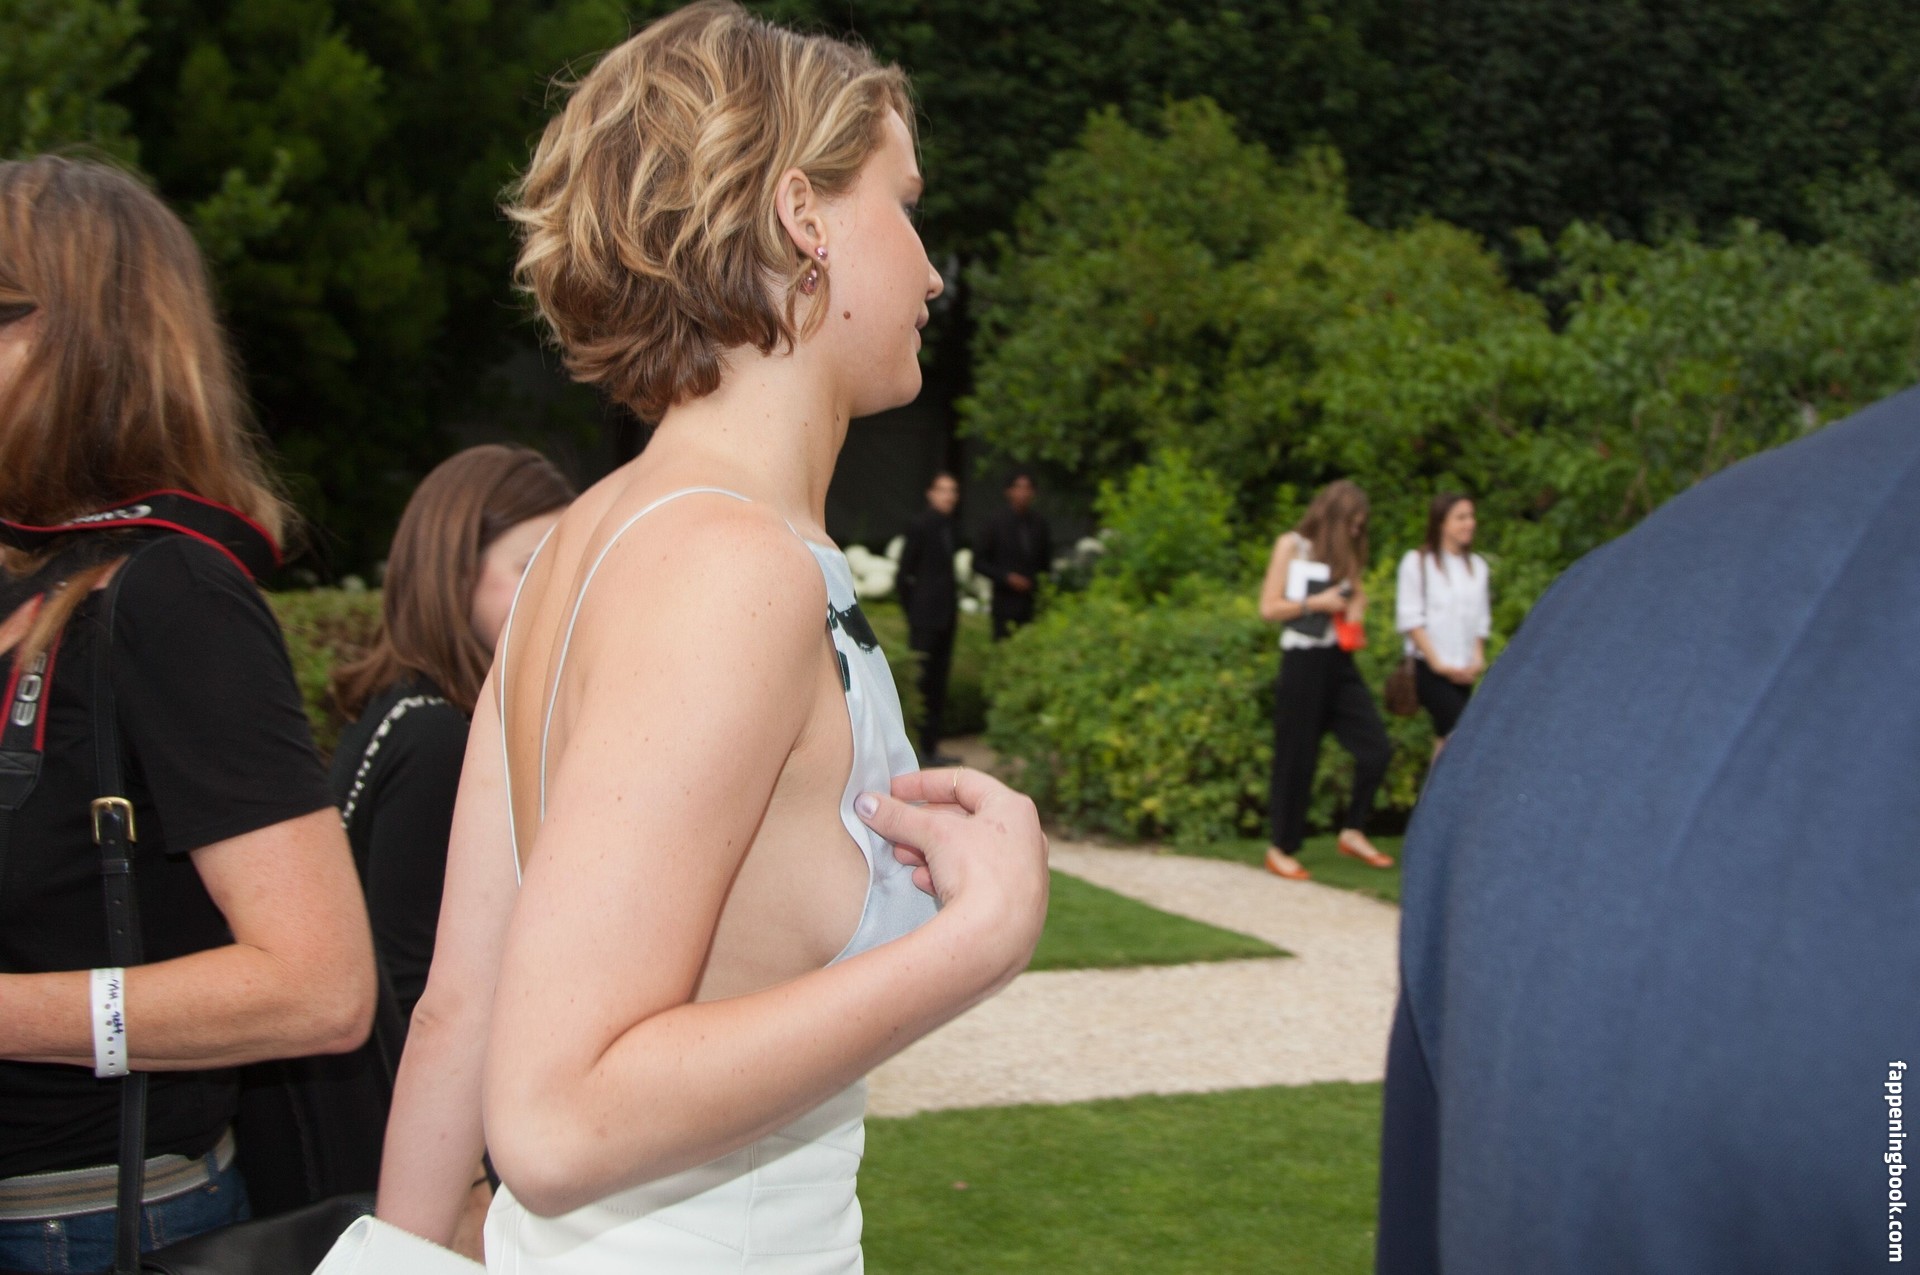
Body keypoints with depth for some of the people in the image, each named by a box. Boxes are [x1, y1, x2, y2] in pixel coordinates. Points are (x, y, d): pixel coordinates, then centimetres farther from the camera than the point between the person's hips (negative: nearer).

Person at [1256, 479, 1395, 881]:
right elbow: (1268, 608, -7)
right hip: (1303, 662, -6)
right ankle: (1281, 849, 12)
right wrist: (1316, 603, -12)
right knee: (1297, 759, -1)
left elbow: (1357, 597, 28)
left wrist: (1356, 611, 6)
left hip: (1339, 662, 6)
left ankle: (1353, 832, 12)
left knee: (1376, 748, -4)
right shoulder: (1291, 546, -2)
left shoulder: (1346, 553, 15)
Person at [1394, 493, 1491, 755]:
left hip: (1463, 672, 6)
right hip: (1430, 669, -6)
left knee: (1447, 737, 6)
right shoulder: (1417, 562, -3)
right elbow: (1410, 618, -6)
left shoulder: (1477, 566, 13)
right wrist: (1437, 662, -11)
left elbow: (1481, 620, 16)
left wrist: (1477, 658, 1)